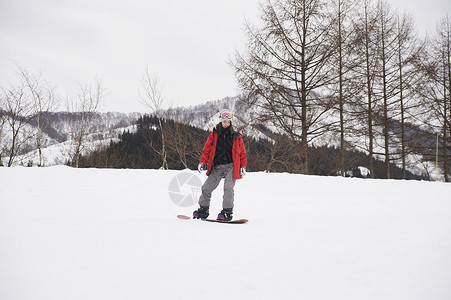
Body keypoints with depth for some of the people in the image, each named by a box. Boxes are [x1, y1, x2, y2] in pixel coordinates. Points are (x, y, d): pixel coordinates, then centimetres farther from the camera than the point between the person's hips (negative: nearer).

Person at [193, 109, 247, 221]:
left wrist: (243, 166, 3)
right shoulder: (213, 136, 9)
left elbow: (242, 153, 12)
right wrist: (202, 162, -4)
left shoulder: (236, 137, 8)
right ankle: (203, 209, 17)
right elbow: (206, 150, 9)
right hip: (217, 167, 2)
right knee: (206, 187, 1)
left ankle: (227, 212, -12)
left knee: (228, 187, -18)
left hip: (231, 166, -2)